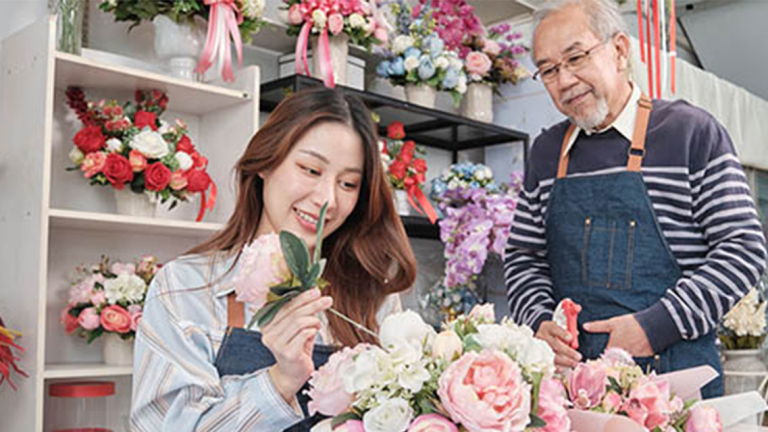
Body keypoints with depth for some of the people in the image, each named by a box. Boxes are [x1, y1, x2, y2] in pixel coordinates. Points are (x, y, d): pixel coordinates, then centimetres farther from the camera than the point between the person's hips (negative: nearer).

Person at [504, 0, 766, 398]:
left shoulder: (691, 131, -2)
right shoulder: (547, 152, 11)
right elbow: (522, 258, 15)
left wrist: (654, 327, -15)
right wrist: (540, 323, -5)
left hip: (674, 375, -3)